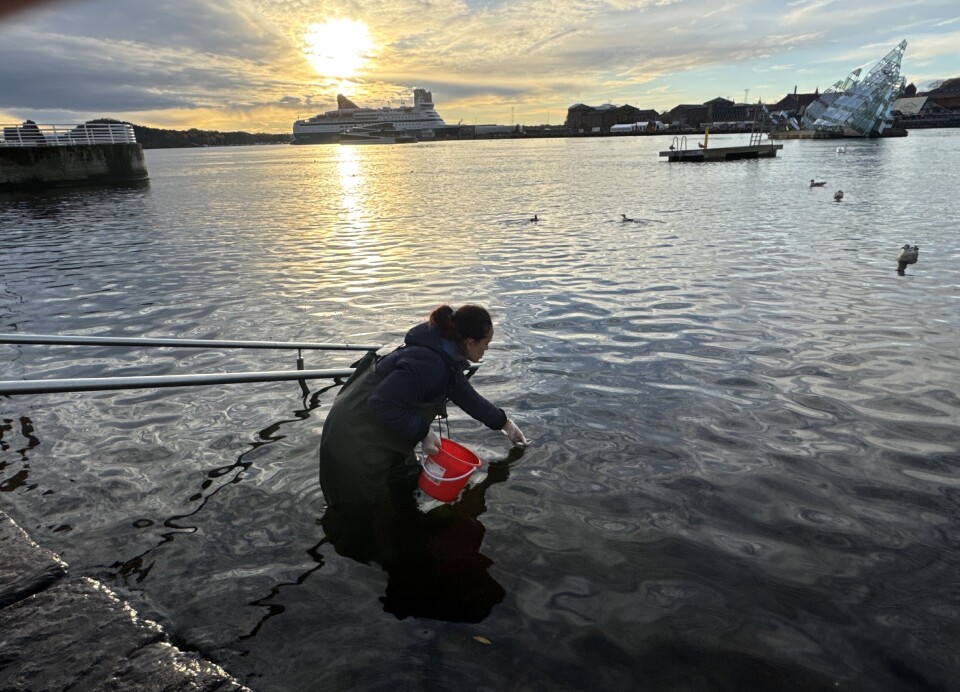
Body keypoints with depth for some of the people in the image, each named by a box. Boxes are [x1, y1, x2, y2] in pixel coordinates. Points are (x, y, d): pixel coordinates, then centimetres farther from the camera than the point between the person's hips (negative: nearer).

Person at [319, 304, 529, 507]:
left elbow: (465, 394, 14)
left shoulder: (448, 355, 0)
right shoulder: (428, 363, -32)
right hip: (354, 443, -10)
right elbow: (383, 403, -35)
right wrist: (423, 432, -24)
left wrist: (504, 423, 22)